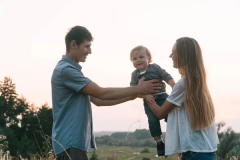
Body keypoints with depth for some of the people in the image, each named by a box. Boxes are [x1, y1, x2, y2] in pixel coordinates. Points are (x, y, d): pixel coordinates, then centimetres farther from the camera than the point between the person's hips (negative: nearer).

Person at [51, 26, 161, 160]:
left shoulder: (73, 70, 18)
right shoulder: (65, 70, -14)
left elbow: (98, 100, 17)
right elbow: (102, 93, -15)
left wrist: (130, 97, 10)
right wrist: (137, 89, -9)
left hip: (77, 140, 10)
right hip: (70, 142, -10)